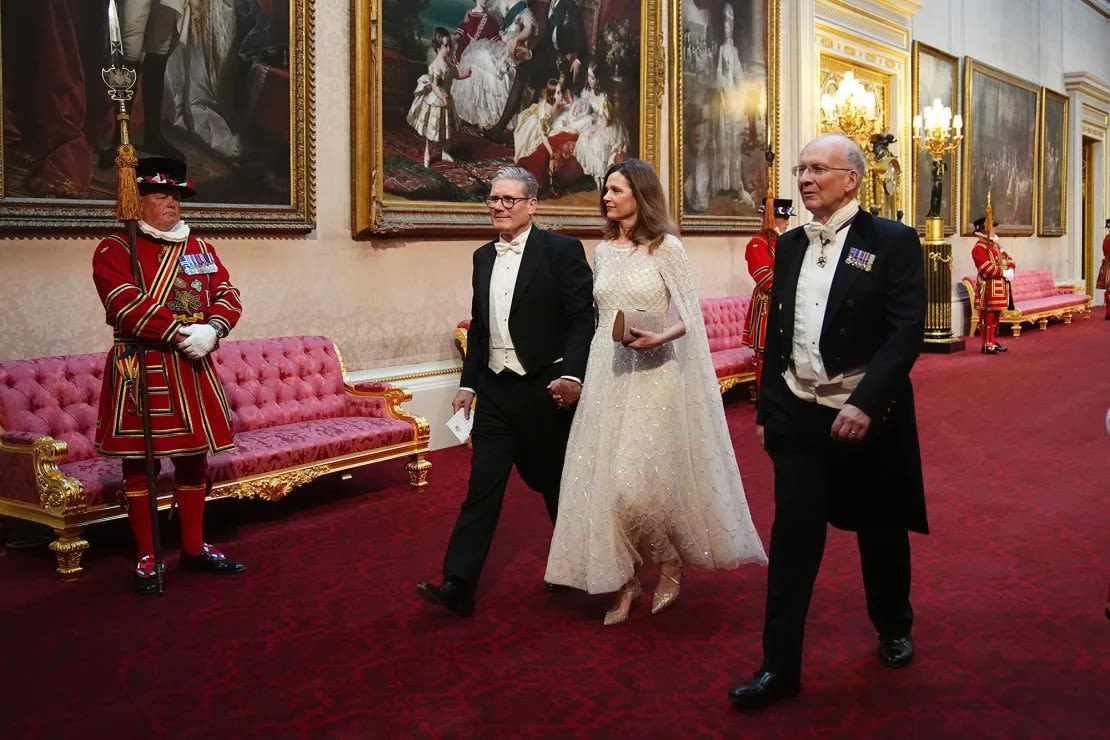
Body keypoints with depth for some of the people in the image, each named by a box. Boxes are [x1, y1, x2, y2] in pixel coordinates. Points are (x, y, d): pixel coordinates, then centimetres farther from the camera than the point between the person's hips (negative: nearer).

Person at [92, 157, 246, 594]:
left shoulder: (200, 248, 13)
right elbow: (127, 305, -19)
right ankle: (146, 559, 12)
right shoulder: (115, 250, -5)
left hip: (193, 370, 6)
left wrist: (211, 330, -15)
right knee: (140, 463, 2)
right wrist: (180, 335, -24)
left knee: (194, 458, 12)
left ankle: (195, 549, 26)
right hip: (140, 372, -6)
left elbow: (227, 294, 5)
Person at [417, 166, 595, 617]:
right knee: (482, 487, 0)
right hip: (496, 392, 4)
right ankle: (458, 586, 0)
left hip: (546, 390, -4)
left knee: (556, 483, 12)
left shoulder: (561, 250, -7)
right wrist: (469, 383, 12)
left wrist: (572, 375, -22)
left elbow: (584, 317, -11)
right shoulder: (483, 257, 10)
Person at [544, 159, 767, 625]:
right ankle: (627, 581, 14)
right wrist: (583, 372, 15)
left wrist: (660, 337, -23)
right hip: (609, 376, 6)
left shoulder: (666, 247, -5)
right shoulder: (603, 251, 11)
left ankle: (670, 563, 17)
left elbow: (690, 317, -5)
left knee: (639, 479, -10)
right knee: (605, 477, 2)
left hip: (654, 375, -5)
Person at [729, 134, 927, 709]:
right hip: (799, 417, 4)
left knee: (880, 530, 14)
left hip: (867, 417, -3)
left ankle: (894, 628, 40)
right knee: (792, 538, 1)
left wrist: (866, 403, -25)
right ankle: (780, 667, 8)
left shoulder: (892, 242, -8)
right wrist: (767, 409, 11)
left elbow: (906, 333, -15)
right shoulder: (789, 245, 8)